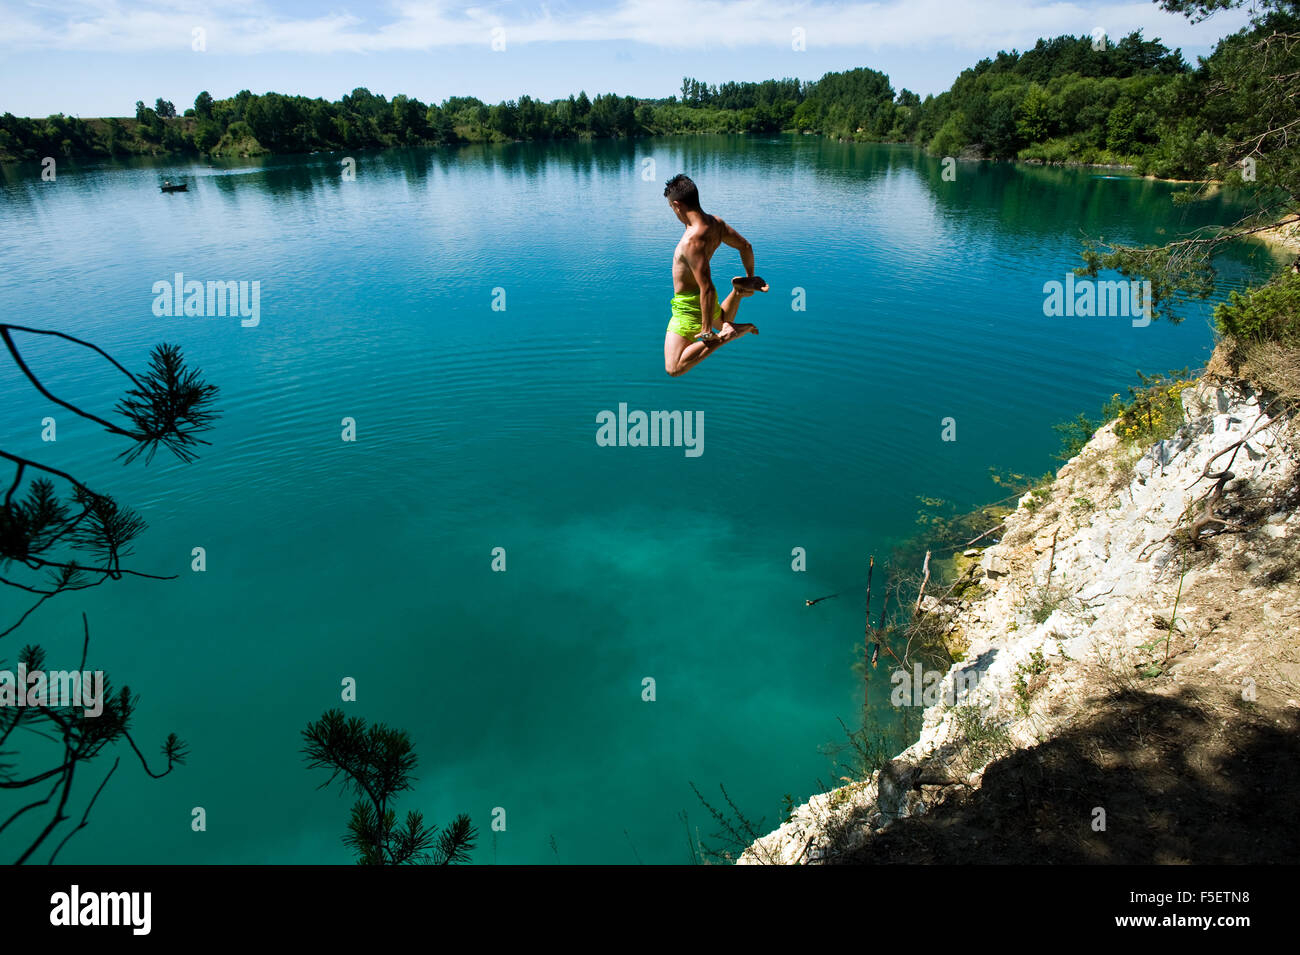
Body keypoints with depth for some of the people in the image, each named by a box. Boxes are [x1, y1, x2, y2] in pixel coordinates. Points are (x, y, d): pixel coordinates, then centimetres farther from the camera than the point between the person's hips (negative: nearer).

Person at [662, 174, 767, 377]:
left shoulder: (693, 240, -33)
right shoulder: (716, 222, -6)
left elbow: (707, 289, -34)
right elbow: (745, 247, 8)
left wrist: (707, 330, -28)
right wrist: (750, 277, 24)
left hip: (689, 307, -9)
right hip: (700, 298, 9)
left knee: (673, 369, -13)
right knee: (722, 321, 44)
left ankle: (725, 337, -17)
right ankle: (740, 290, 17)